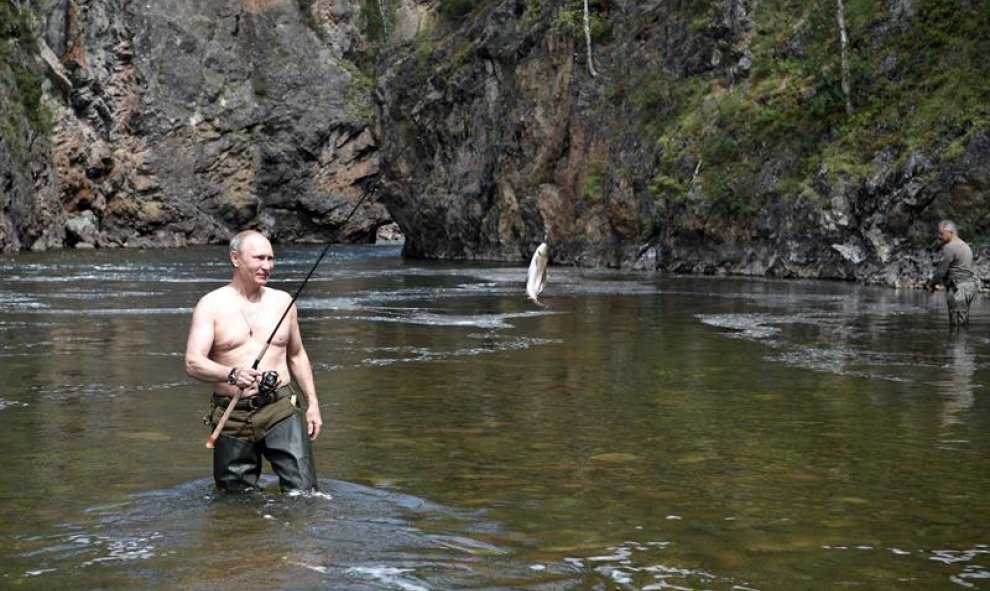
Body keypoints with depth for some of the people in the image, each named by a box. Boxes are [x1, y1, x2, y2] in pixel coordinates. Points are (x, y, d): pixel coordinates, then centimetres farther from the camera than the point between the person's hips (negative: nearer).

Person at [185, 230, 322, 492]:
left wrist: (312, 403, 13)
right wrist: (231, 374, -31)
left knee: (303, 491, -9)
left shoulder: (282, 301, 10)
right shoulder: (211, 304, -2)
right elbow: (193, 363, -12)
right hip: (232, 417, -1)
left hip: (281, 410, 2)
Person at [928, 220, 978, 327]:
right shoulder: (964, 245, 19)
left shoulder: (950, 247, -12)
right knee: (964, 323, 11)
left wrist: (931, 284, 3)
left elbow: (941, 270, -14)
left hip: (959, 288, -10)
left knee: (957, 324, -9)